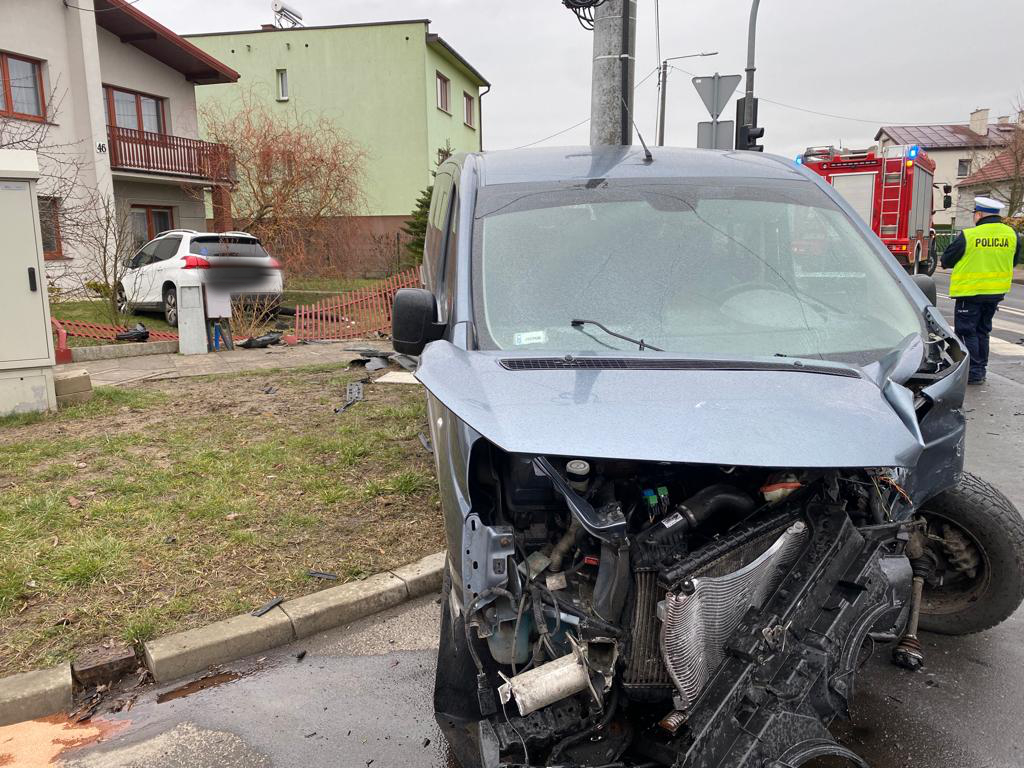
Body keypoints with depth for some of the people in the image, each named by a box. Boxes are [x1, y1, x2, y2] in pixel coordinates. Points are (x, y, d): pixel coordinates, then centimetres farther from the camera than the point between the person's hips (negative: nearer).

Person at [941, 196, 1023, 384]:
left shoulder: (968, 236, -15)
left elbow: (946, 260, -5)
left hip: (970, 293, -6)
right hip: (997, 292, 6)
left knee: (967, 332, 2)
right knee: (983, 331, 17)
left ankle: (973, 373, 0)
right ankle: (980, 369, 23)